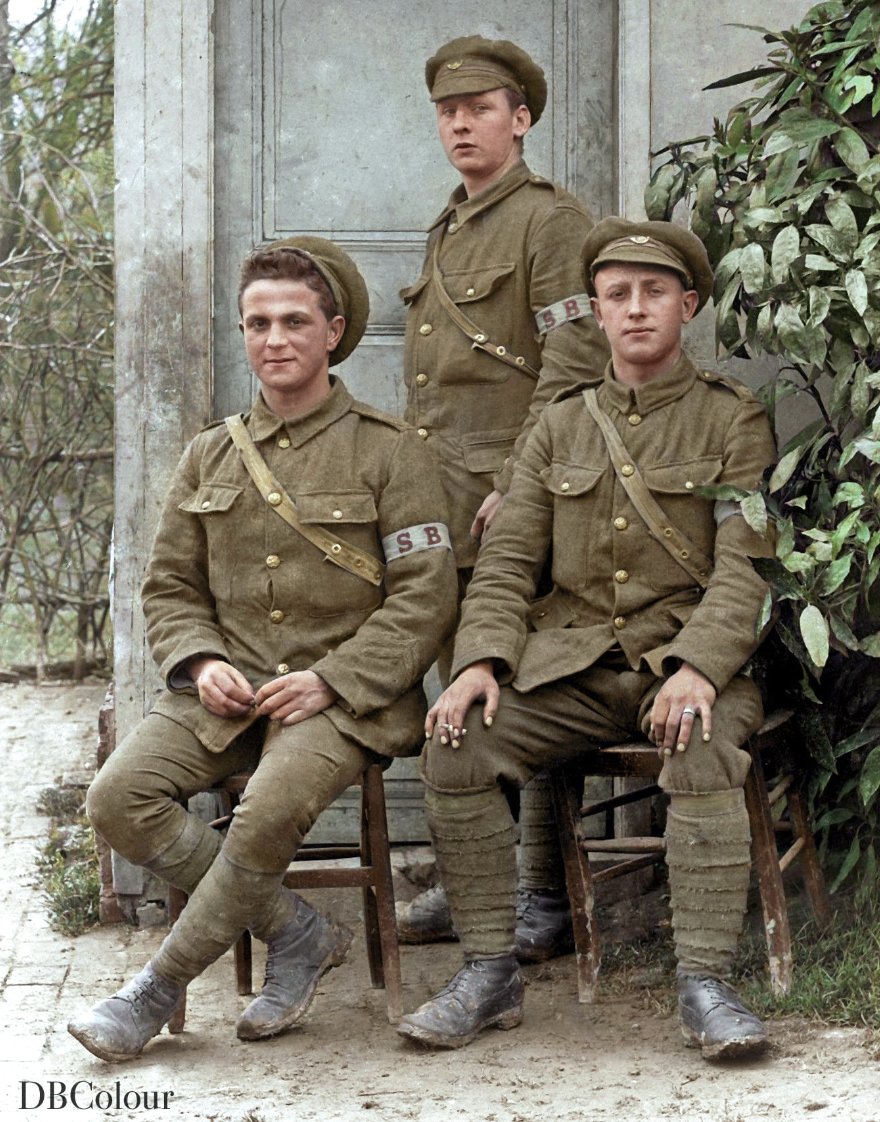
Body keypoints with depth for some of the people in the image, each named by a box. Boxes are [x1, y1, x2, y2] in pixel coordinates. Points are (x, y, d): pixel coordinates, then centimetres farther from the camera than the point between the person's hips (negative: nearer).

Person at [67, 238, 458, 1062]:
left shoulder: (386, 450, 2)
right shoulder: (211, 456, 16)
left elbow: (424, 598, -3)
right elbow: (169, 586, 17)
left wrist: (328, 681, -15)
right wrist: (201, 661, -5)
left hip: (345, 694, -5)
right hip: (227, 688, 5)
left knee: (271, 811, -34)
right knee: (119, 798, -21)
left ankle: (159, 987, -13)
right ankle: (296, 933, -6)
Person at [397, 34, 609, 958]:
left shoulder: (550, 219, -6)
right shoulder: (446, 232, 20)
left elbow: (574, 361, -15)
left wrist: (516, 484, -19)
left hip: (515, 502, -8)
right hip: (442, 501, 9)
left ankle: (545, 899, 0)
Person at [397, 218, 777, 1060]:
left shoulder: (733, 421, 3)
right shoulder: (560, 428, 15)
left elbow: (746, 570, -7)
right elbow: (505, 563, 11)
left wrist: (695, 665, -25)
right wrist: (482, 660, -9)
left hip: (688, 654, -3)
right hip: (570, 657, 4)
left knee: (703, 748, -36)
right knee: (455, 748, -21)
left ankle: (704, 987, -30)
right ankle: (489, 973, -11)